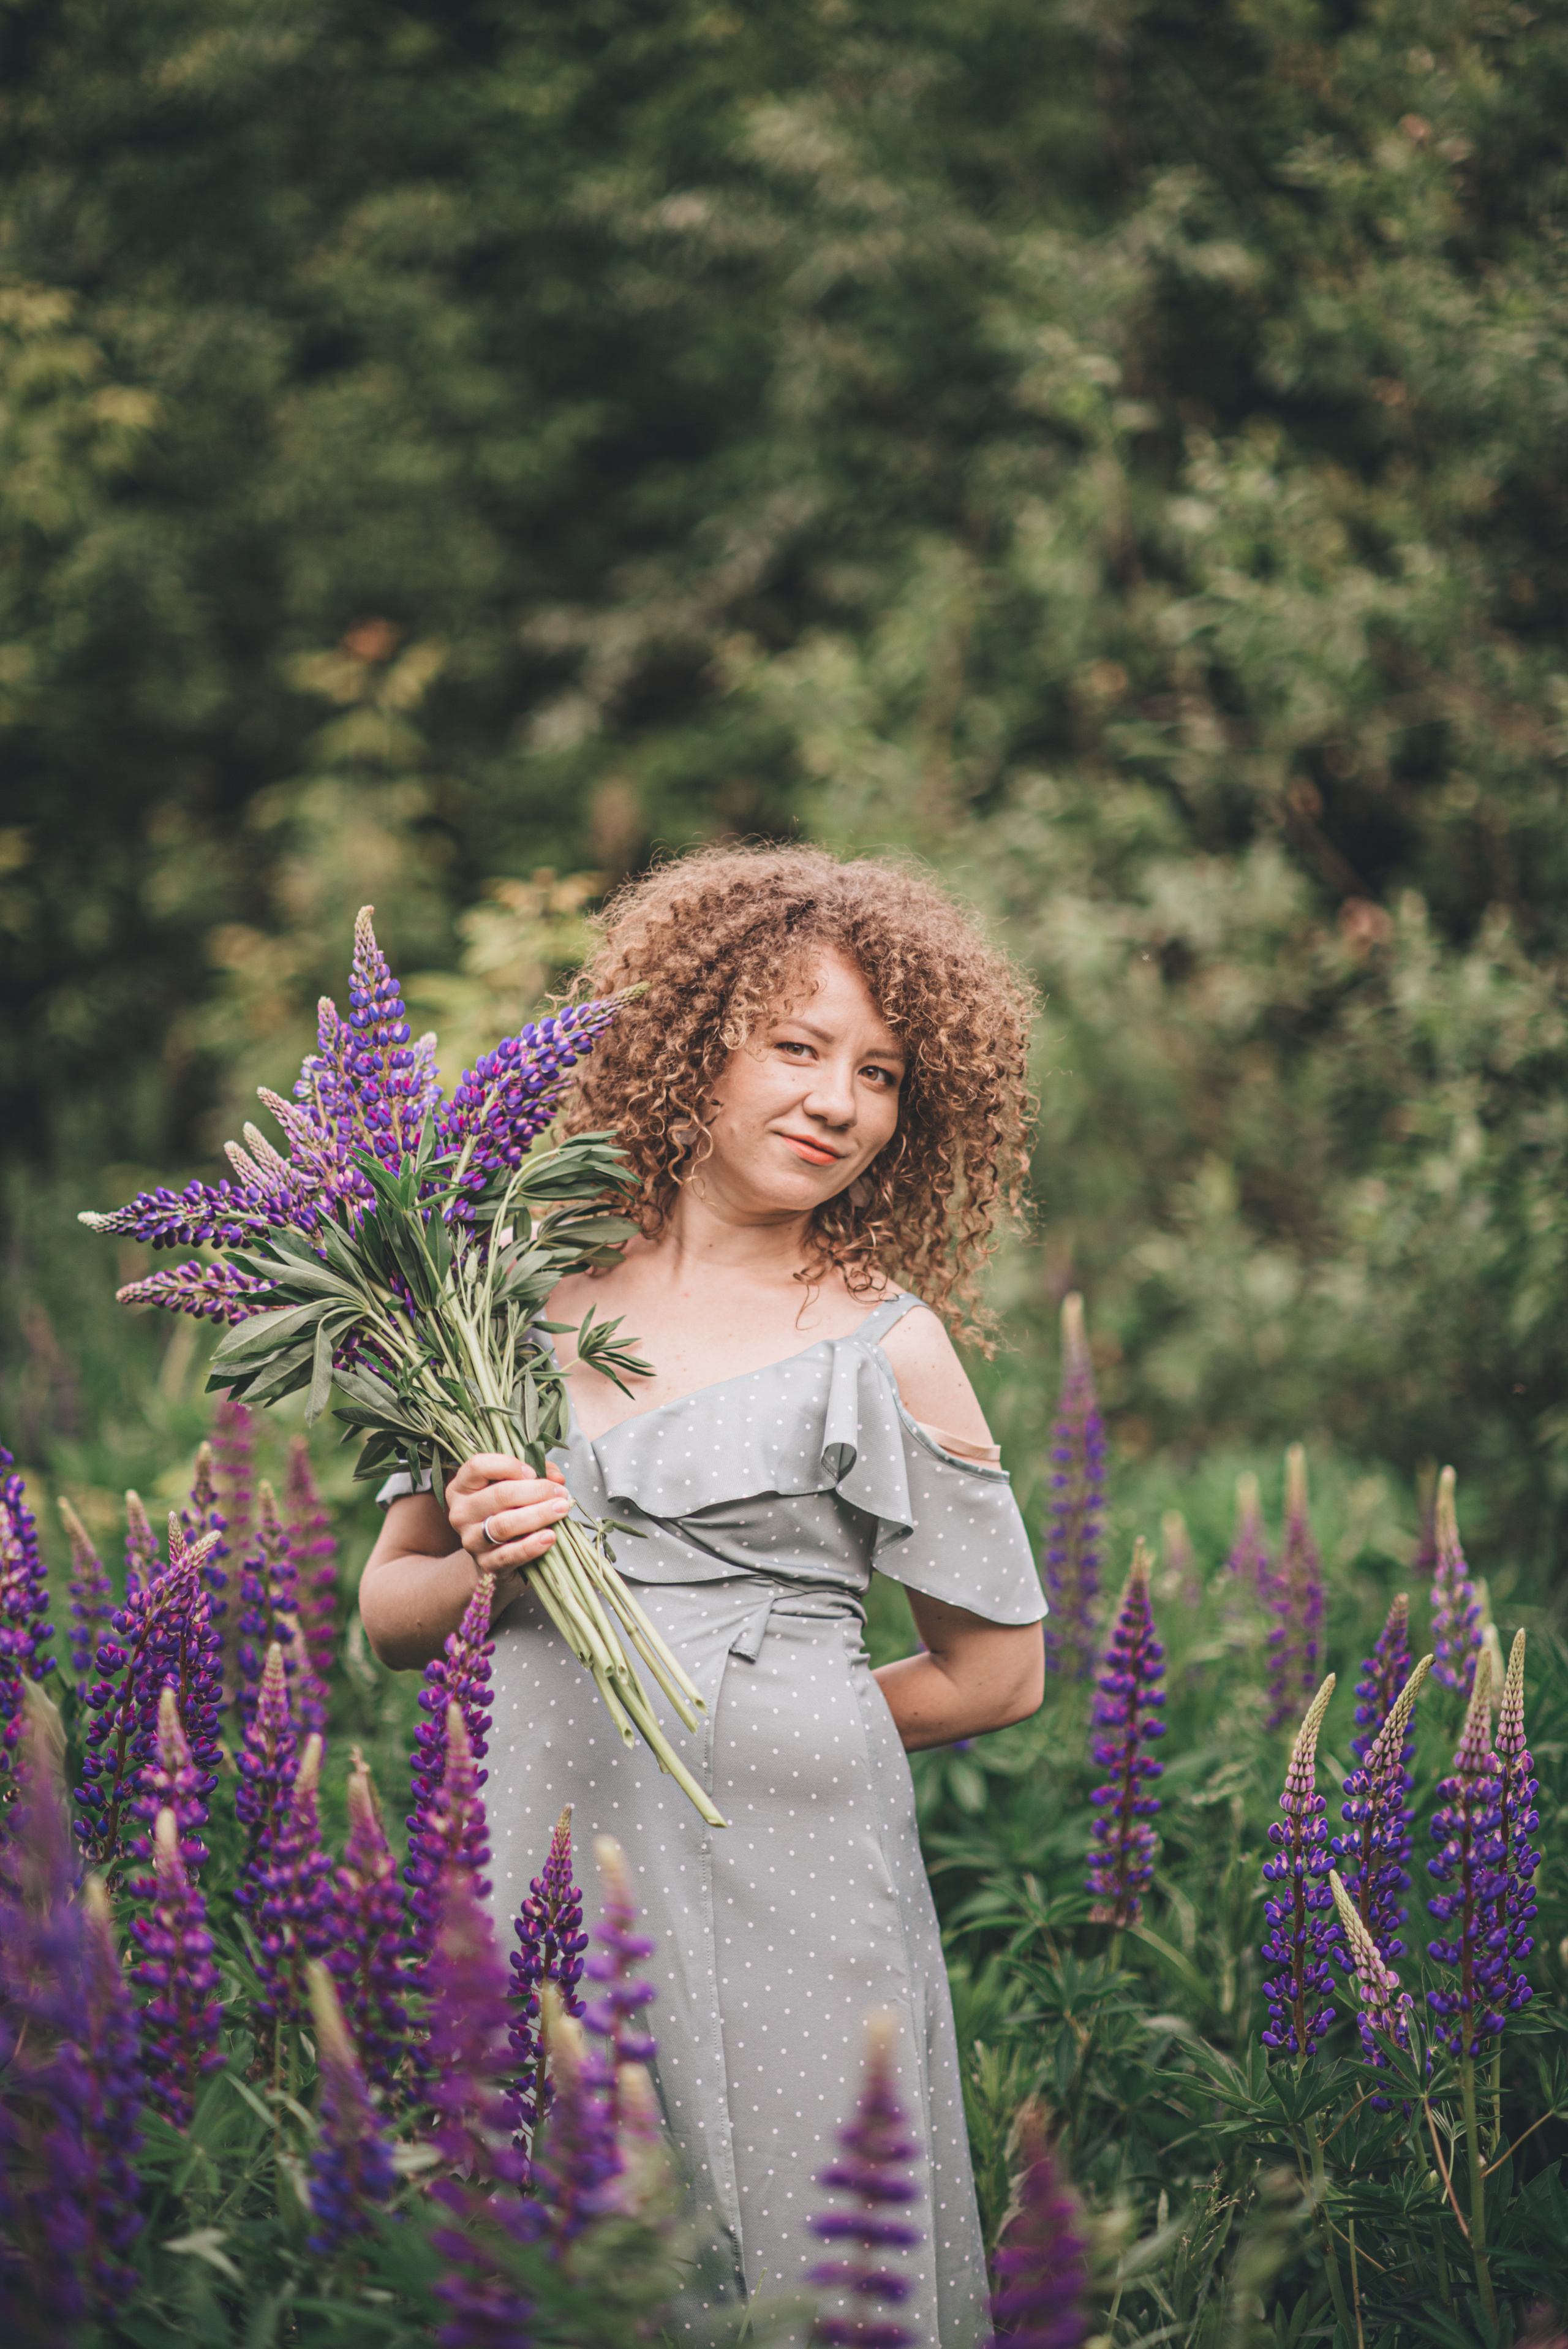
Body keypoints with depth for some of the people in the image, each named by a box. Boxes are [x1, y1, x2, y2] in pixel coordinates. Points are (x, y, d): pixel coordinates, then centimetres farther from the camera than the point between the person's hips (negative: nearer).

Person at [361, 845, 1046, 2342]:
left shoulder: (882, 1343, -1)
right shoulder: (535, 1302, 8)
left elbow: (998, 1673, 6)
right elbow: (386, 1617, 13)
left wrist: (761, 1725, 5)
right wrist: (485, 1570, -8)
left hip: (785, 1878, -3)